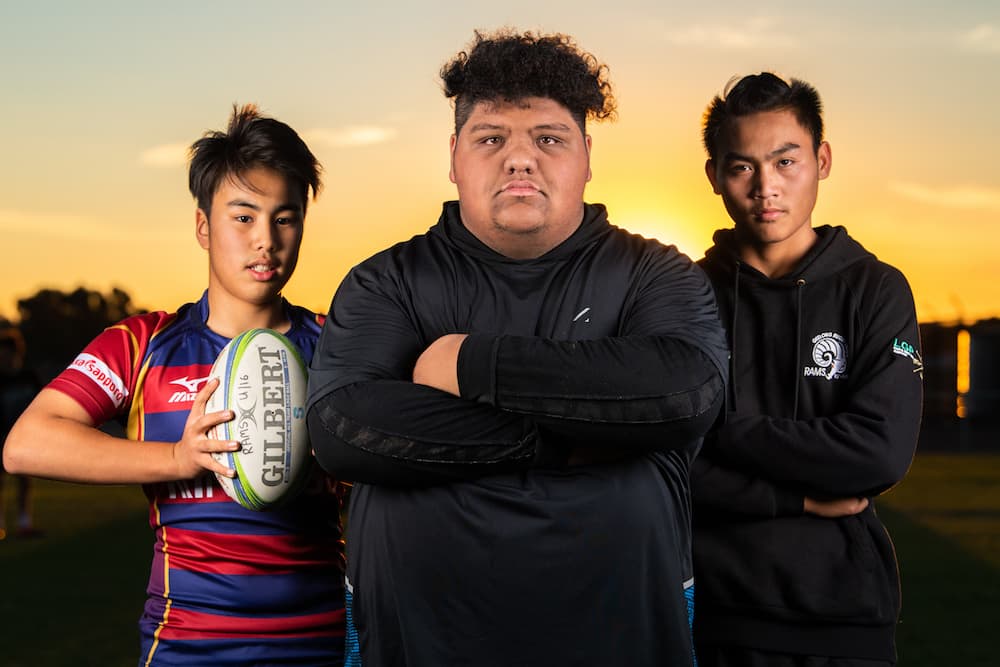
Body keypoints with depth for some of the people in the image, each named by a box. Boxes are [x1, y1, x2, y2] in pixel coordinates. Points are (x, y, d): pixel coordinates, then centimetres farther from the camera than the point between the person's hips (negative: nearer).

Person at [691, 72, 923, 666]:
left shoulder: (875, 290, -2)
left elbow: (883, 452, -15)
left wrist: (720, 434, -13)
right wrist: (801, 496, -15)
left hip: (843, 615, 0)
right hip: (711, 607, 1)